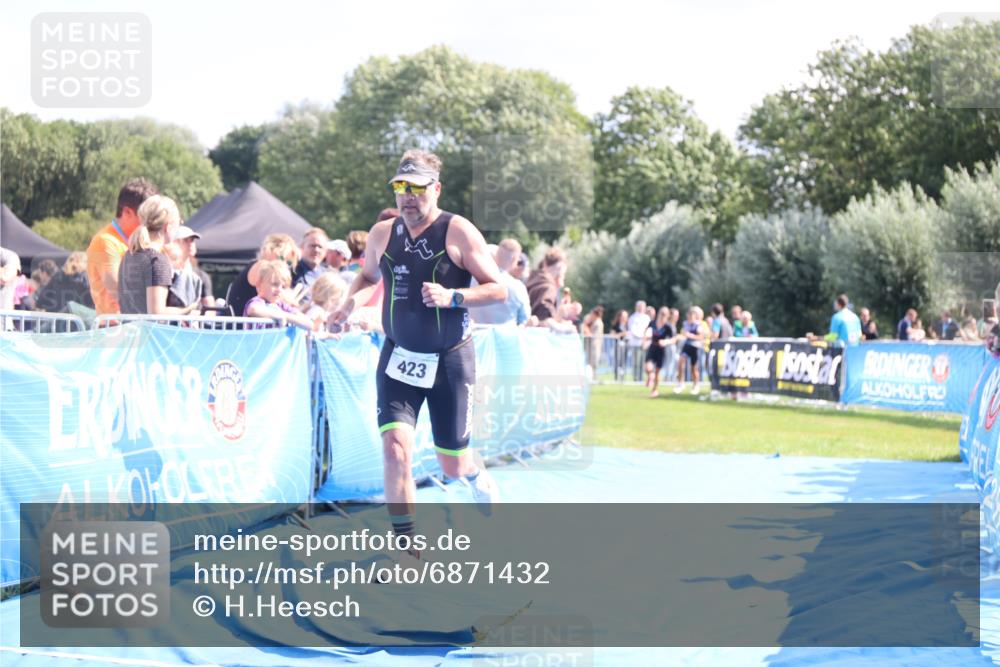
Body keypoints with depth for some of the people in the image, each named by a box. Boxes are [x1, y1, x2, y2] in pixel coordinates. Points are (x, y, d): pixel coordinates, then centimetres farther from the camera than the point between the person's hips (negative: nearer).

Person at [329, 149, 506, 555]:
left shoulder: (458, 232, -11)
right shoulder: (382, 234, 1)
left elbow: (498, 290, -10)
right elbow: (369, 276, 21)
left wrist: (451, 297, -26)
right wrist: (352, 301, -1)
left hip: (449, 359, -2)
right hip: (399, 357, 2)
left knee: (453, 464, 6)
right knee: (395, 446, -17)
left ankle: (480, 480, 46)